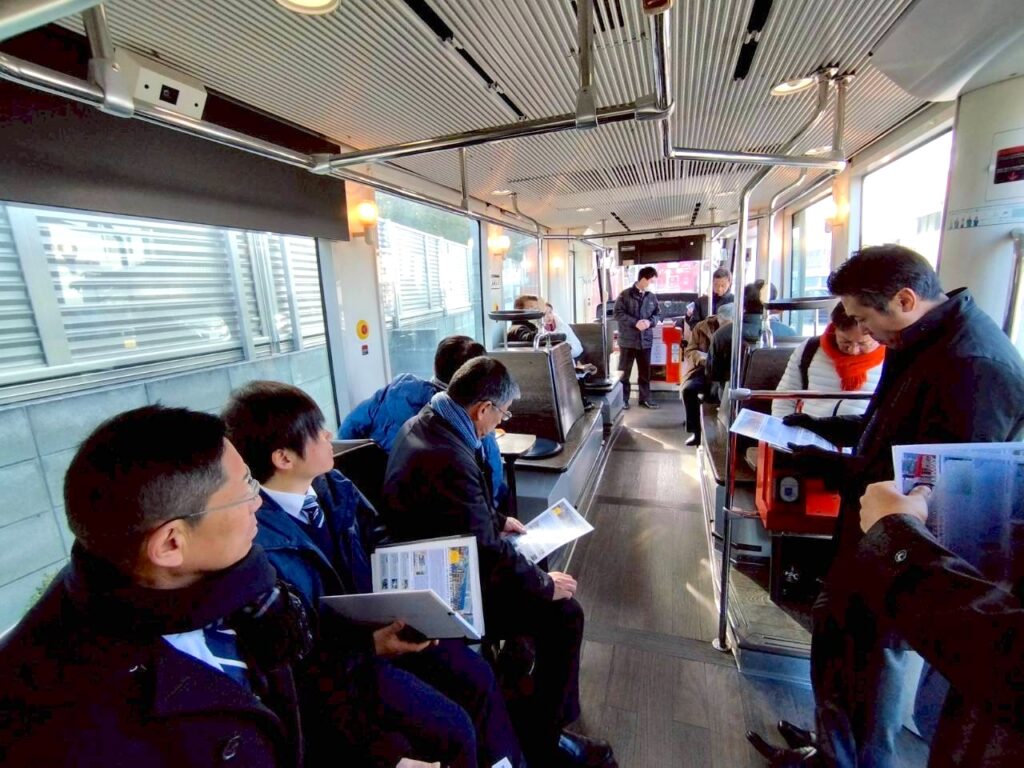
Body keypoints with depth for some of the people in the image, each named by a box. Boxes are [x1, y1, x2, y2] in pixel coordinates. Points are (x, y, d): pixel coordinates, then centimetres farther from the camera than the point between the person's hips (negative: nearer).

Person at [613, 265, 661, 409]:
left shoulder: (652, 297, 7)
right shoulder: (625, 295, -5)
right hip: (628, 340, -4)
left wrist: (650, 322, -11)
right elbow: (618, 314, -11)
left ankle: (645, 398, 23)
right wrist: (635, 322, -20)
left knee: (645, 372, 12)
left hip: (645, 340, 4)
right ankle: (623, 399, 14)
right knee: (624, 371, 4)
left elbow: (658, 315, 11)